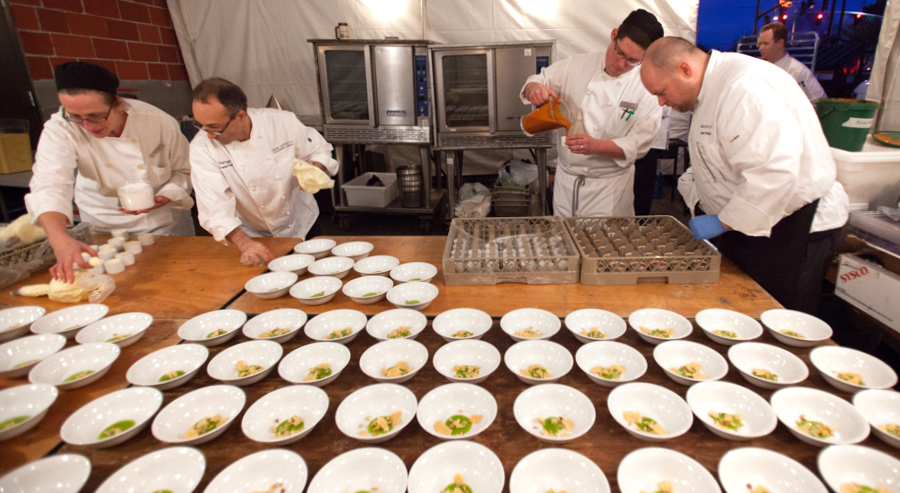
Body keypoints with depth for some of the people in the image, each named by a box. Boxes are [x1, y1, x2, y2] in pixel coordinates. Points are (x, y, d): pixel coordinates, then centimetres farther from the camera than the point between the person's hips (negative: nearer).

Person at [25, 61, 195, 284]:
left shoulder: (160, 122, -20)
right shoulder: (60, 129, -21)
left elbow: (184, 171, -6)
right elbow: (50, 185, -34)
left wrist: (163, 198, -27)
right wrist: (60, 239, -52)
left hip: (167, 222, 0)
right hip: (103, 227, 1)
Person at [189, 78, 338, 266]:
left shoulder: (282, 122, -18)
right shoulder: (202, 148, -19)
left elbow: (319, 150, -2)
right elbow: (215, 208, -27)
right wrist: (244, 243, -42)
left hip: (302, 227, 1)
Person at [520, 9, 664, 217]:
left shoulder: (647, 88, -10)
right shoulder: (577, 66, -2)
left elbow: (638, 144, -13)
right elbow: (540, 80, 7)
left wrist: (597, 146, -30)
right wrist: (535, 88, -19)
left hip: (608, 185, -2)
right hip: (566, 177, 3)